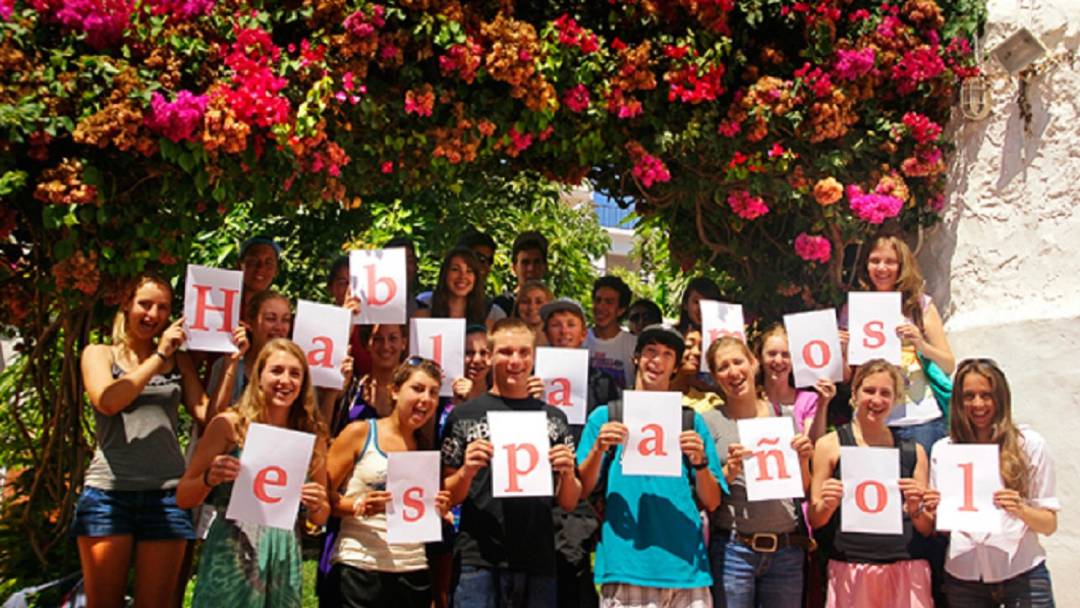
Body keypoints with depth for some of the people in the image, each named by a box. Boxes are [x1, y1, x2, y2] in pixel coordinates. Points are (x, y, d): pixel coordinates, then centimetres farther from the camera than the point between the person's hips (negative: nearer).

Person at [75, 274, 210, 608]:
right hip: (109, 492, -1)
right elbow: (108, 401, -11)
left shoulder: (180, 360, 13)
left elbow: (208, 413, 1)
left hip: (166, 493, 2)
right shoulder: (98, 354, 9)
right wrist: (159, 355, -8)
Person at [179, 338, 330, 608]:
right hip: (231, 553, -2)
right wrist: (210, 478, -20)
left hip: (284, 557, 3)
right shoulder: (229, 424, -5)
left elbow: (321, 518, 12)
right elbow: (183, 498, -1)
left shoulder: (313, 436, 4)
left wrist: (316, 505, -10)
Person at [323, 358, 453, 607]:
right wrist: (358, 506, -20)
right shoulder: (360, 432, -2)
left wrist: (438, 509, -1)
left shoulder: (428, 448, 12)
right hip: (358, 570, -4)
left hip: (414, 572, 5)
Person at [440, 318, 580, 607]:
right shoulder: (464, 415, 2)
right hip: (478, 561, -2)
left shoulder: (554, 418, 9)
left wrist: (567, 473, -10)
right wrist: (466, 472, -16)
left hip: (539, 563, 2)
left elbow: (568, 503, 10)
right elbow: (447, 498, 4)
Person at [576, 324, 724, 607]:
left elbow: (711, 503, 9)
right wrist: (598, 449, -11)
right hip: (625, 565, -1)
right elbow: (581, 491, 5)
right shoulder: (606, 416, 8)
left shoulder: (691, 421, 12)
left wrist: (700, 462, -9)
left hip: (685, 565, 2)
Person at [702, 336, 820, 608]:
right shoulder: (709, 421, 0)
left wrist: (803, 460, -5)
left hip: (787, 550, 3)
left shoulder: (784, 416, 9)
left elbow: (803, 492, 13)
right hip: (732, 548, -3)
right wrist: (730, 471, -18)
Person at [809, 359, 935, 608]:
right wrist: (827, 505, -17)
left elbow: (927, 529, 10)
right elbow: (815, 521, 4)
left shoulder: (913, 451, 7)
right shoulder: (830, 445, 0)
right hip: (849, 568, -2)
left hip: (907, 569, 2)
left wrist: (915, 509, -10)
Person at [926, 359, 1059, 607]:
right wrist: (932, 512, -9)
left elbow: (1049, 525, 1)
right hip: (963, 576, 2)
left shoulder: (1030, 444, 0)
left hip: (1022, 574, -2)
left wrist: (1021, 510, -18)